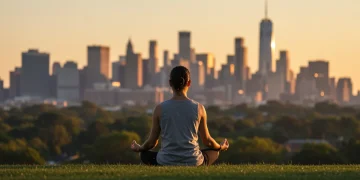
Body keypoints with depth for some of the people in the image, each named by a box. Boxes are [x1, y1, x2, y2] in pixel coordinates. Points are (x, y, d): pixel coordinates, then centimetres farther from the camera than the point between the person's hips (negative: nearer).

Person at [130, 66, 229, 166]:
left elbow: (152, 142, 3)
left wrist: (139, 148, 27)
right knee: (214, 152, 31)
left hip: (166, 163, 0)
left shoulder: (160, 109, -6)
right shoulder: (198, 108, -5)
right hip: (193, 162, 0)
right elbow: (207, 141, 7)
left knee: (145, 154, 31)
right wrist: (221, 147, 30)